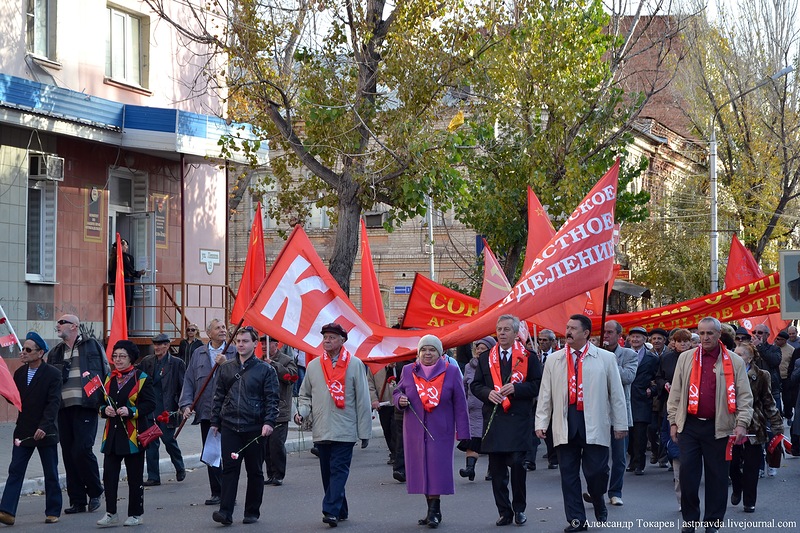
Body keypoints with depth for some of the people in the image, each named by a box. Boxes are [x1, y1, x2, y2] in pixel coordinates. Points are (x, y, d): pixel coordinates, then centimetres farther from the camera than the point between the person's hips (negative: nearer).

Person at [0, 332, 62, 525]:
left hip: (45, 432, -4)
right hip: (23, 431, 4)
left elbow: (54, 403, -16)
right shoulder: (20, 373, 7)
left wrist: (44, 426, -26)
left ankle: (53, 512, 16)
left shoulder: (52, 374, -9)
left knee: (51, 474, 6)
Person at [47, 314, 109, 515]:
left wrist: (103, 400, -7)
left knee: (82, 450, -14)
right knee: (69, 454, 5)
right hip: (63, 408, 5)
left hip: (85, 407, -5)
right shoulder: (55, 353, 18)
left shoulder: (92, 346, 4)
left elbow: (106, 373, 2)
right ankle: (77, 500, 11)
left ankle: (95, 492, 7)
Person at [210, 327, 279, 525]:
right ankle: (225, 511, -9)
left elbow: (272, 399, -3)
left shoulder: (265, 370, 1)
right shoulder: (226, 368, 11)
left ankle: (252, 512, 16)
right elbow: (218, 397, 15)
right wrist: (215, 422, 10)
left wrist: (269, 422, -15)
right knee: (229, 469, -5)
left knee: (255, 471, 7)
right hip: (229, 427, 2)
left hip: (255, 428, -2)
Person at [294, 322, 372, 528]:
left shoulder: (355, 364, -1)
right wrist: (302, 411, -3)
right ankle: (340, 511, 19)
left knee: (339, 470, -11)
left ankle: (331, 511, -17)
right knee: (328, 472, 9)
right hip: (321, 431, 4)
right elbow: (305, 395, 19)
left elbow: (363, 400, -1)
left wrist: (364, 431, -2)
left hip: (345, 431, -4)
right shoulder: (313, 366, 9)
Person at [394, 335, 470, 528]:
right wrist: (400, 400, -7)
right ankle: (433, 510, 11)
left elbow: (460, 404, 0)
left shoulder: (451, 371, 0)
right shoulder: (408, 371, 7)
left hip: (440, 431, -3)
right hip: (415, 431, 3)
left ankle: (434, 511, -7)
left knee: (437, 469, -9)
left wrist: (462, 431, -4)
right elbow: (397, 392, 18)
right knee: (421, 468, 3)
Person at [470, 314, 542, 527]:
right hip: (493, 419, 3)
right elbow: (475, 385, 13)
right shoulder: (486, 358, 12)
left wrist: (515, 388, -15)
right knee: (497, 469, 4)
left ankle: (519, 509, 9)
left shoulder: (528, 357, 2)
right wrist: (488, 393, -7)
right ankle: (504, 511, 12)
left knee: (517, 463, -7)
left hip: (519, 420, -3)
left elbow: (537, 384, -1)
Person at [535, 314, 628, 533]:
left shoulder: (605, 358, 2)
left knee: (596, 471, -3)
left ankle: (599, 504, 27)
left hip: (594, 424, -2)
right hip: (565, 423, 2)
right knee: (568, 473, 4)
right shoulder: (554, 360, 8)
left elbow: (616, 393, 4)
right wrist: (541, 422, 4)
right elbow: (545, 394, 9)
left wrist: (620, 424, 3)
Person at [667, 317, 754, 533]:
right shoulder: (685, 358, 7)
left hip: (718, 428, -1)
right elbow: (675, 392, 10)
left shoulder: (734, 362, 1)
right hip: (689, 425, 2)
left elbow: (744, 395, 0)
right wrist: (673, 422, 6)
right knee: (687, 473, 0)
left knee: (717, 476, 4)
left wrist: (742, 423, -10)